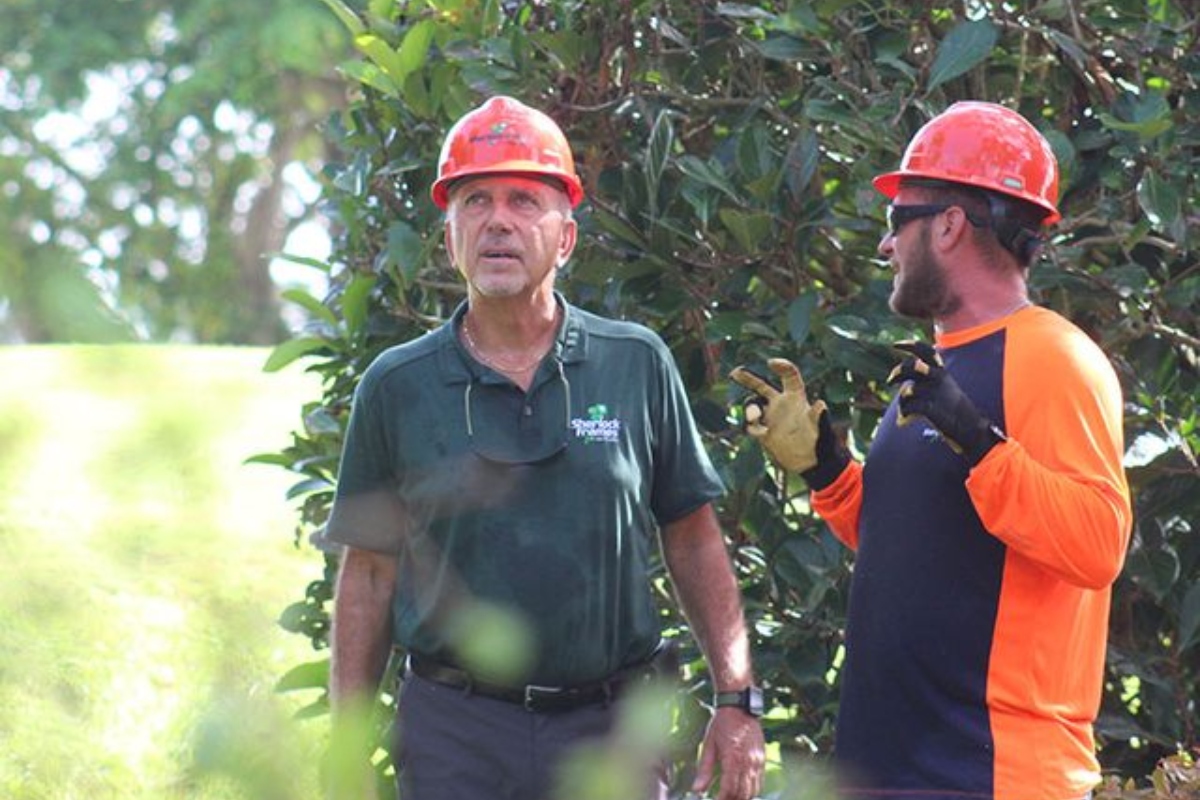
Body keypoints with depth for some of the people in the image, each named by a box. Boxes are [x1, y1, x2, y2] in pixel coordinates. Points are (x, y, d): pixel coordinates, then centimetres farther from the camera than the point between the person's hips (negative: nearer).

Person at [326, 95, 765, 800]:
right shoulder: (397, 386, 3)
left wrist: (737, 700, 1)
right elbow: (370, 573, 6)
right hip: (454, 736, 0)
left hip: (611, 730, 1)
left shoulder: (638, 364, 4)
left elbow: (694, 542, 8)